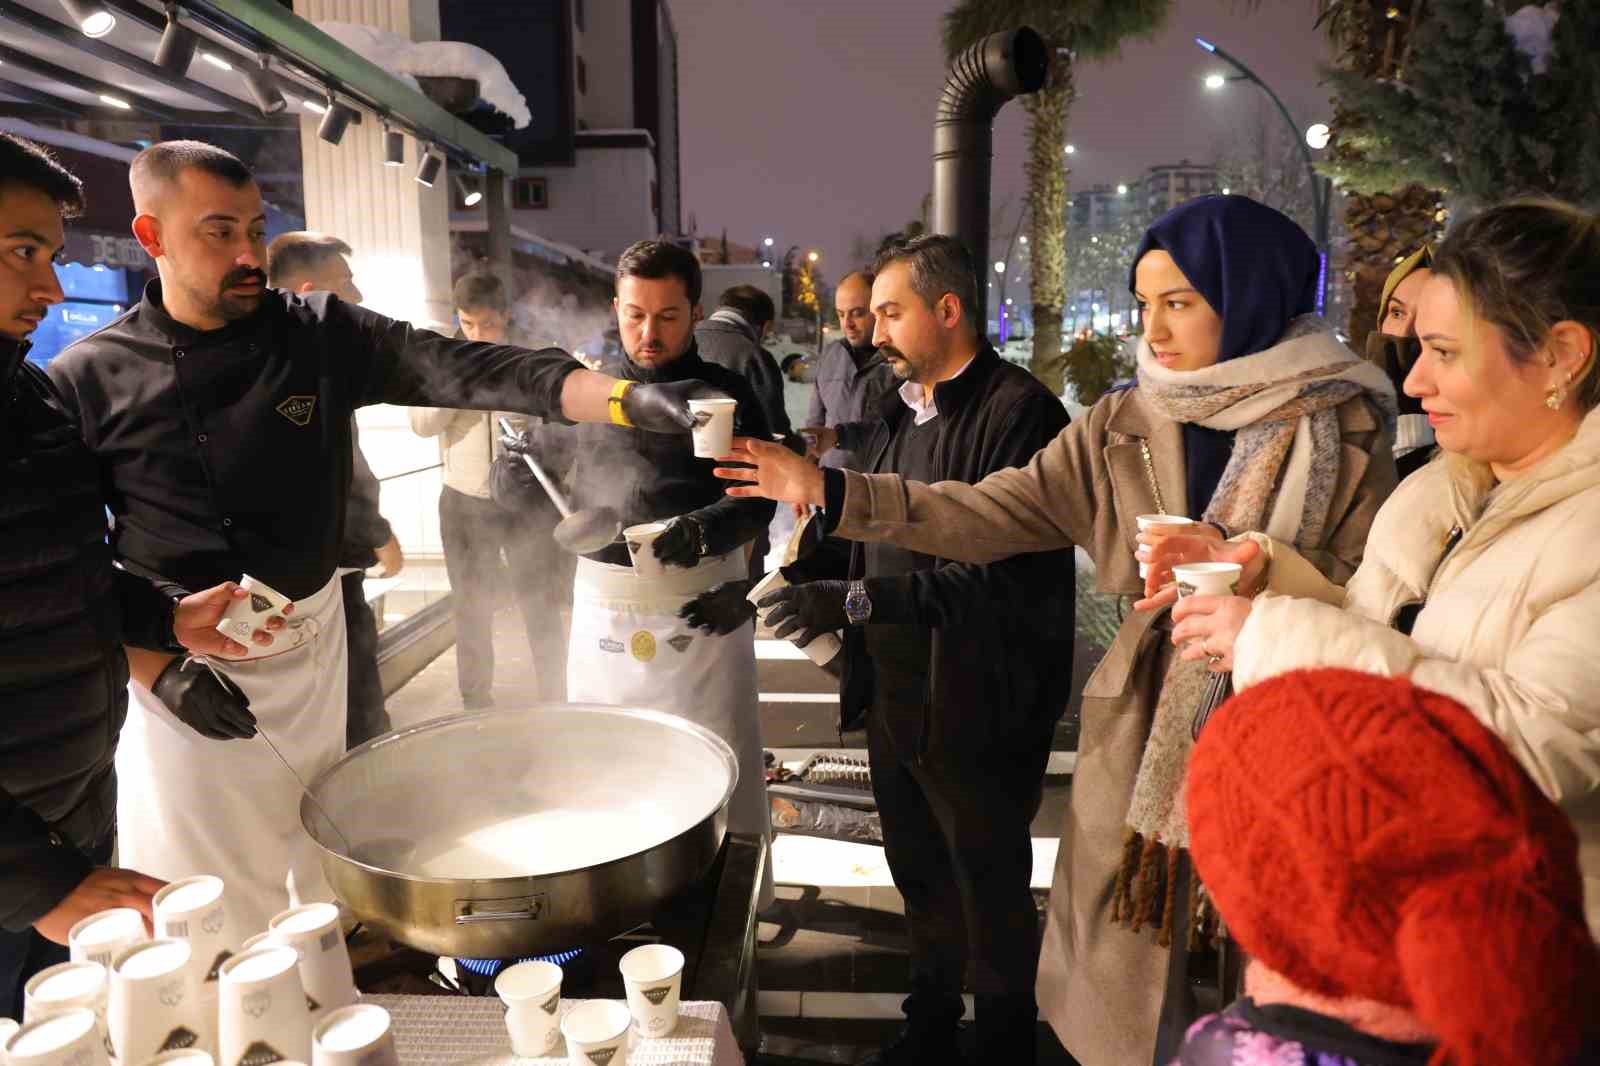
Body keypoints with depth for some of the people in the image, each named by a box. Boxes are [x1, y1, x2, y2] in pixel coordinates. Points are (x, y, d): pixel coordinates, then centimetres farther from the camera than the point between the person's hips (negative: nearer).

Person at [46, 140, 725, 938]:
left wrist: (630, 399, -32)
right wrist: (154, 665, -14)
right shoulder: (86, 380, -8)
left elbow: (457, 366, -20)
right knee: (215, 897, 9)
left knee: (332, 859, 18)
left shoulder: (322, 335, -6)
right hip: (179, 662, -2)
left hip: (314, 636, 3)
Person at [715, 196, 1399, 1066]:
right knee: (1122, 974, 13)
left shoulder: (1343, 424, -3)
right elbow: (995, 514, -2)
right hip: (1141, 736, 3)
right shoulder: (1123, 425, 4)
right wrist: (829, 491, -9)